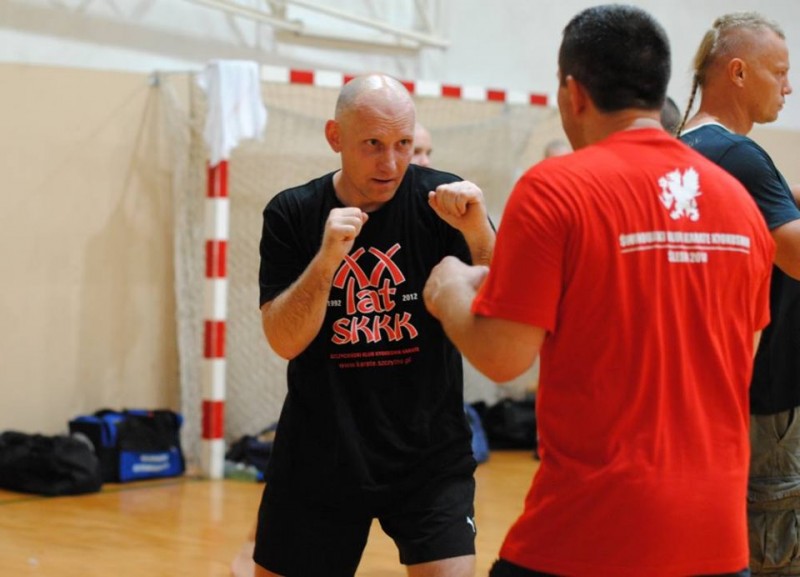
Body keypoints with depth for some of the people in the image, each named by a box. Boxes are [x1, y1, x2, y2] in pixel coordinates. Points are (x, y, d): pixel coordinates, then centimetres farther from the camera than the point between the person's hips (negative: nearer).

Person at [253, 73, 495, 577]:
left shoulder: (443, 202, -6)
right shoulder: (292, 214, -3)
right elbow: (284, 341, -10)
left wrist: (478, 233, -30)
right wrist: (327, 257, -25)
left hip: (429, 456, -1)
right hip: (319, 455, 1)